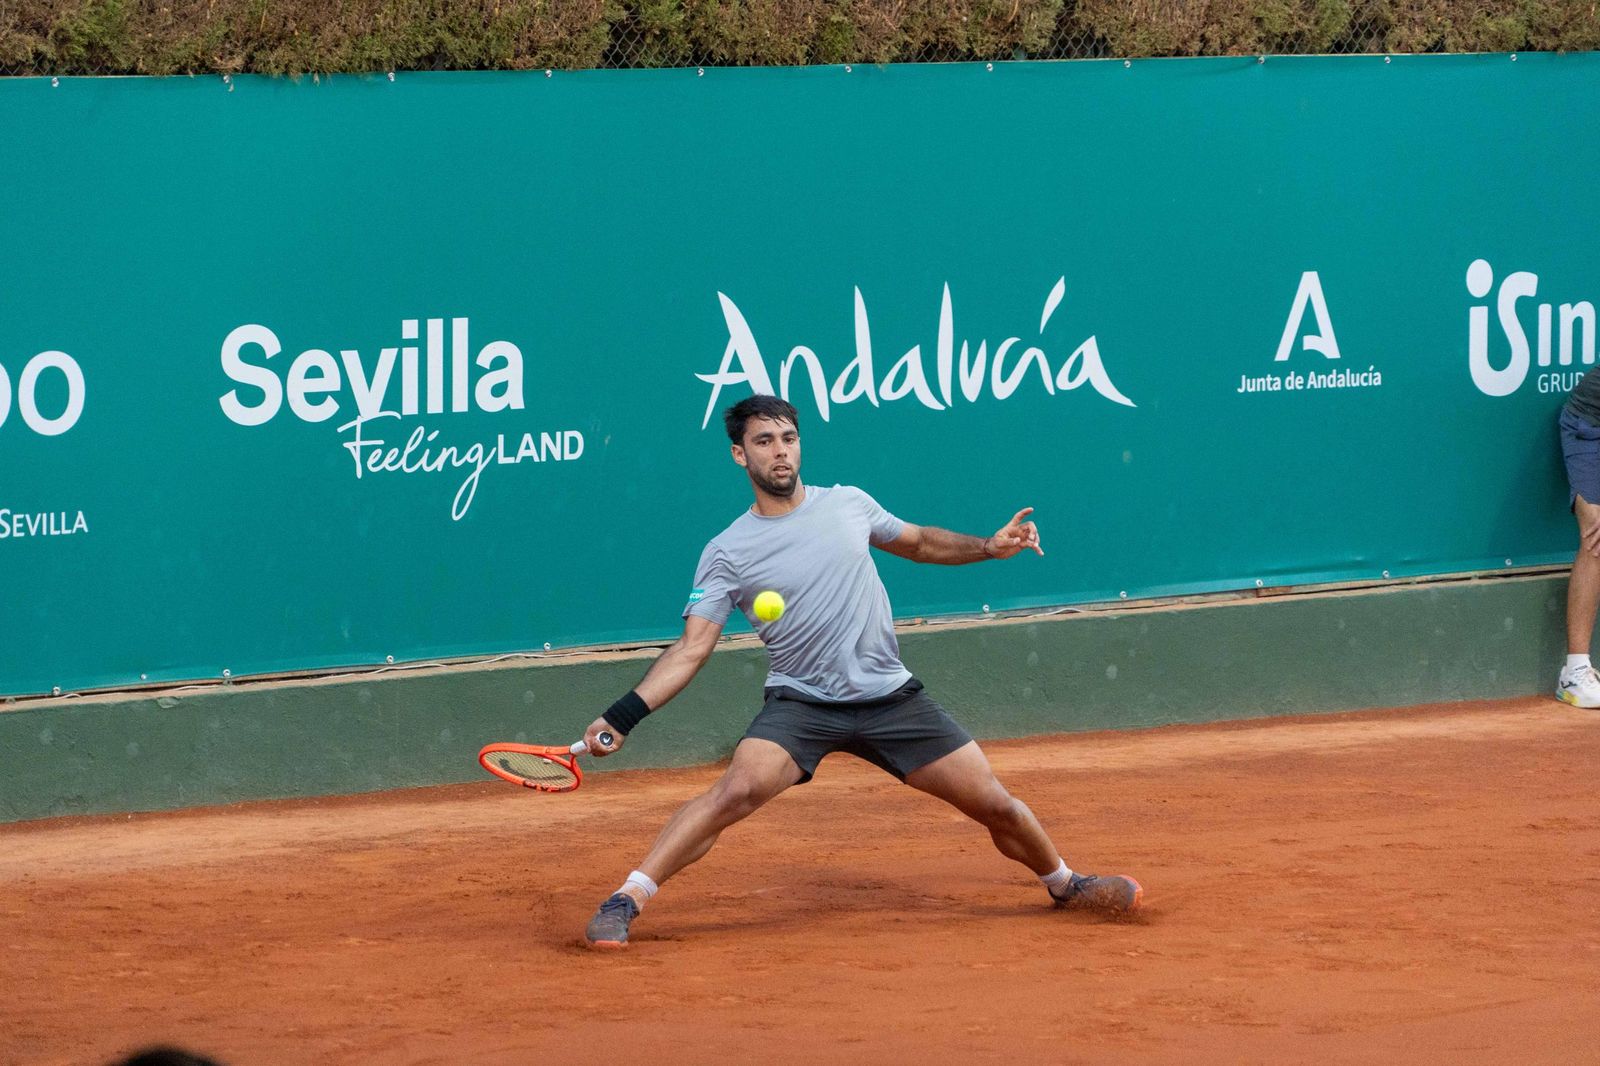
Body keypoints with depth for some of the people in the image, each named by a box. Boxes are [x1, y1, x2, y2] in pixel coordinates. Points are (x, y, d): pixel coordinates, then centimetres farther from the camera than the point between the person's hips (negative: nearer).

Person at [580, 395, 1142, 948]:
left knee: (996, 806, 1)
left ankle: (1063, 883, 30)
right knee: (738, 789, -30)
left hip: (892, 697, 3)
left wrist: (990, 546, 8)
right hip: (800, 703, -3)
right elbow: (691, 649, -8)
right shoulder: (726, 553, -4)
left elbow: (920, 543, 23)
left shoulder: (849, 505, 4)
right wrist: (623, 715, -21)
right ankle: (626, 900, -27)